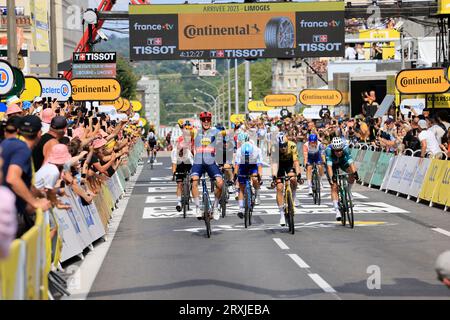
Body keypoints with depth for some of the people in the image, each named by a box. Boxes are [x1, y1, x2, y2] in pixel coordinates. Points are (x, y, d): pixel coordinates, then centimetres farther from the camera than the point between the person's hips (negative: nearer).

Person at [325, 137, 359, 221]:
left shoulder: (345, 148, -34)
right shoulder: (328, 150, -38)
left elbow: (350, 162, -42)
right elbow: (329, 165, -45)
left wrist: (355, 172, -57)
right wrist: (331, 177, -59)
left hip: (342, 161, 2)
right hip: (333, 164, -2)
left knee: (352, 173, -27)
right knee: (334, 187, -12)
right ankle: (337, 211, -10)